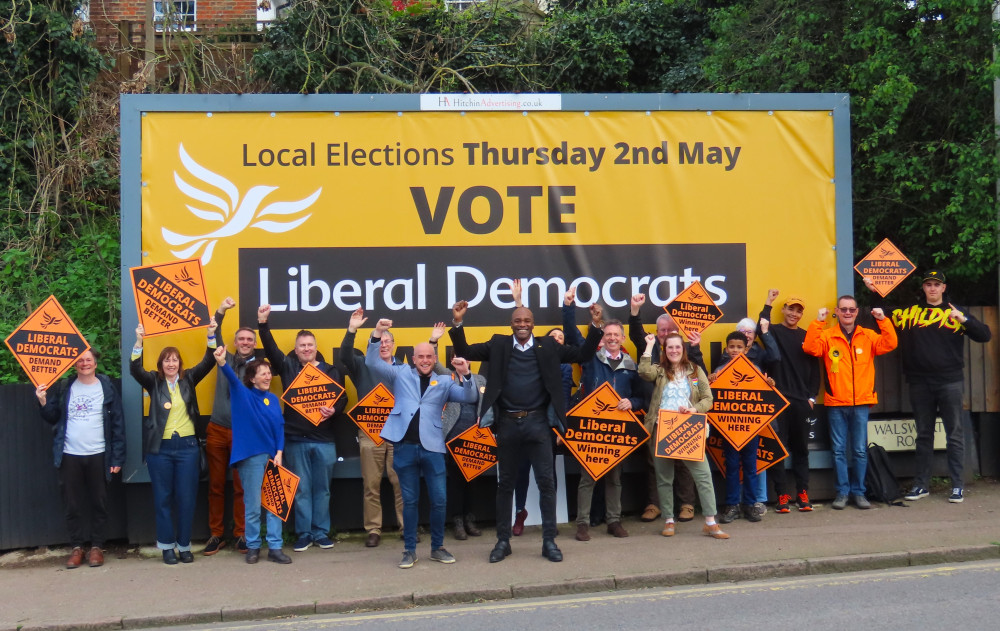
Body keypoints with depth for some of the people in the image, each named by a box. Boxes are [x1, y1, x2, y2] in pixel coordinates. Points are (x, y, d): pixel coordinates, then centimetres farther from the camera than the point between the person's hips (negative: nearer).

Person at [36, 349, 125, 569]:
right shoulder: (63, 388, 6)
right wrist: (43, 402, -11)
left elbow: (118, 424, -2)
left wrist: (117, 457, -6)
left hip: (98, 456, -1)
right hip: (70, 456, 2)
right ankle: (77, 547, 18)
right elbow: (53, 418, 8)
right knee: (72, 504, 7)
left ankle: (97, 547, 16)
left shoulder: (107, 388, 0)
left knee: (99, 503, 6)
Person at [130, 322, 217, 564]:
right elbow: (135, 370, -13)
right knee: (163, 499, 6)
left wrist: (211, 336, -17)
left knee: (186, 498, 4)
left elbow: (208, 363, -3)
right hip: (160, 448, -1)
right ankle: (167, 546, 16)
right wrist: (139, 341, -26)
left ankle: (184, 545, 15)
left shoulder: (188, 379, 6)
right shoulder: (154, 381, 3)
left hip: (187, 446, 1)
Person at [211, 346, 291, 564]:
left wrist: (279, 453, -3)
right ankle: (253, 546, 15)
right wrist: (222, 362, -41)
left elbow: (280, 427, 9)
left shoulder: (274, 399, 11)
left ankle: (275, 547, 10)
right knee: (253, 505, 1)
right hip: (251, 456, -4)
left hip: (272, 456, 4)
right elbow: (232, 378, -21)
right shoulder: (243, 395, -2)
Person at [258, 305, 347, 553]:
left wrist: (334, 410, -18)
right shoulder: (288, 366, 7)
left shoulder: (330, 371, 6)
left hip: (324, 439, 0)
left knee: (322, 489, 8)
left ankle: (321, 532, 18)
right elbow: (270, 348, -4)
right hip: (295, 439, 0)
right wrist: (263, 323, -17)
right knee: (301, 489, 6)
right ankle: (303, 534, 15)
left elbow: (342, 397, 3)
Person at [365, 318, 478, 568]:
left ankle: (437, 548, 19)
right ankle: (409, 550, 17)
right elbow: (372, 363, 1)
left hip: (432, 446, 1)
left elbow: (470, 397, 2)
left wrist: (465, 375, -14)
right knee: (410, 501, 7)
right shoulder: (401, 374, 10)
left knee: (439, 500, 3)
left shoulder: (444, 382, 13)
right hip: (404, 446, -1)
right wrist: (377, 335, -12)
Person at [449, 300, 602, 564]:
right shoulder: (498, 345, 5)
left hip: (537, 423, 0)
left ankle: (549, 541, 11)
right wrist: (457, 323, -10)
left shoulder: (548, 346, 6)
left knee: (546, 482, 1)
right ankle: (503, 541, 20)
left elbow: (583, 354, 5)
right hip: (507, 423, 0)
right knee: (505, 483, 9)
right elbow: (465, 352, 3)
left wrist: (595, 326, -6)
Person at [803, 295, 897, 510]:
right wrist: (818, 322, -19)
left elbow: (889, 344, -5)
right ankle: (842, 492, 12)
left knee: (860, 450, 5)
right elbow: (810, 348, -13)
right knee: (839, 450, 4)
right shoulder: (827, 335, 3)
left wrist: (883, 320, -15)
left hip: (861, 403, 1)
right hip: (836, 403, -1)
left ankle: (858, 491, 16)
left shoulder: (868, 336, 8)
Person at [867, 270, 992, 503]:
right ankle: (921, 484, 16)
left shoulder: (956, 312, 6)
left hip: (949, 382, -2)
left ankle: (958, 485, 7)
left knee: (954, 434, 1)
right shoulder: (910, 312, 9)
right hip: (920, 383, 2)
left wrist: (964, 320, -16)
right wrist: (873, 293, 6)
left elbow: (985, 335, 0)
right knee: (923, 434, 10)